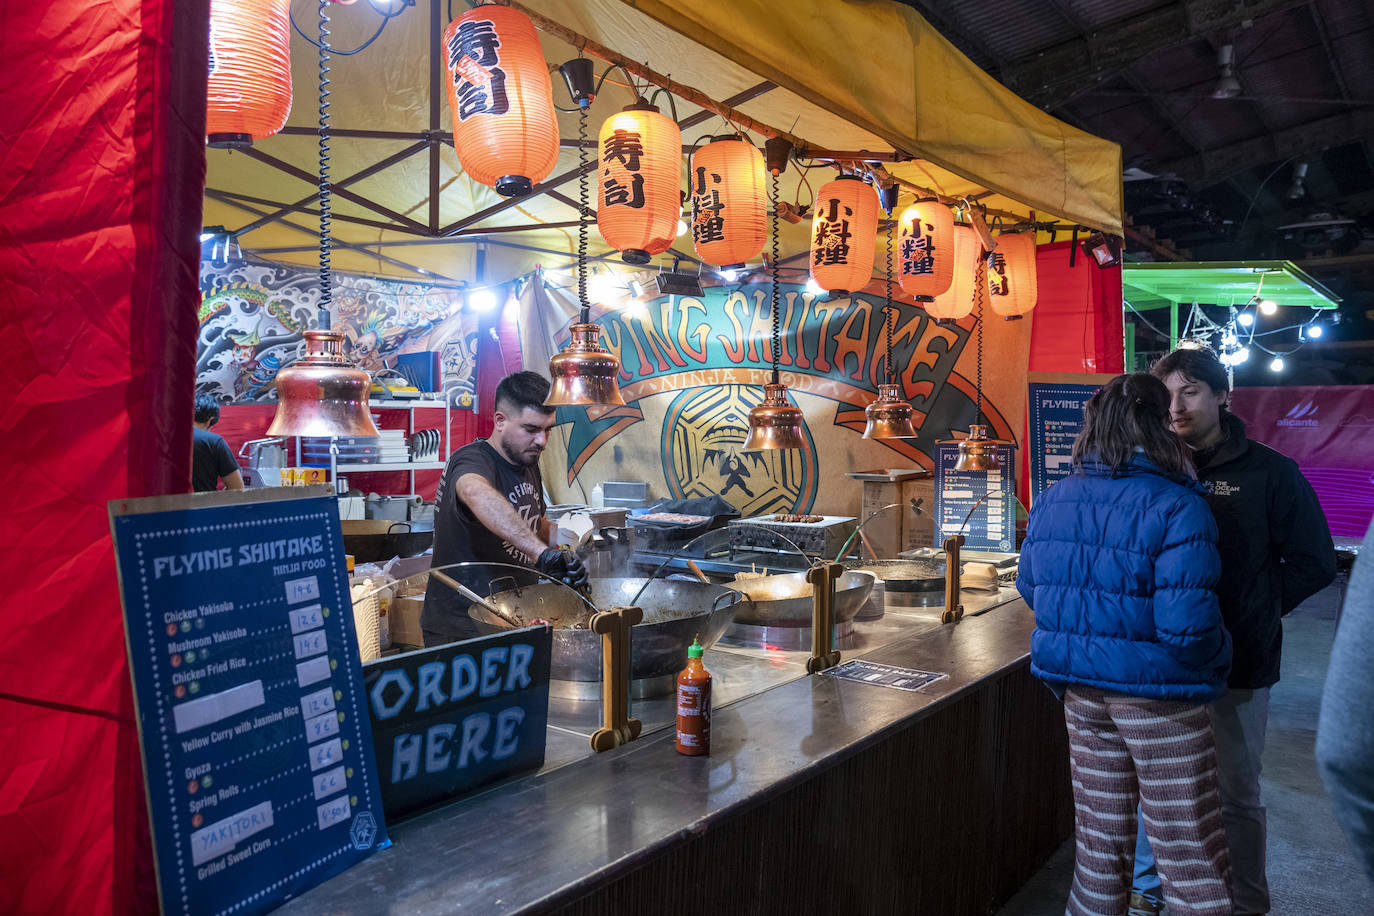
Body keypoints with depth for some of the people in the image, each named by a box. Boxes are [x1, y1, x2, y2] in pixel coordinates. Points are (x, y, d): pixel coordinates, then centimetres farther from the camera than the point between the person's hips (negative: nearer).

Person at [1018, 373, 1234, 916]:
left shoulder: (1052, 501, 2)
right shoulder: (1176, 508, -18)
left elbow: (1030, 586, 12)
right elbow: (1188, 626, -25)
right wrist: (1218, 658, -4)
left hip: (1080, 690, 6)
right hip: (1158, 692, -6)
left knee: (1099, 841, 19)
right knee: (1192, 859, 9)